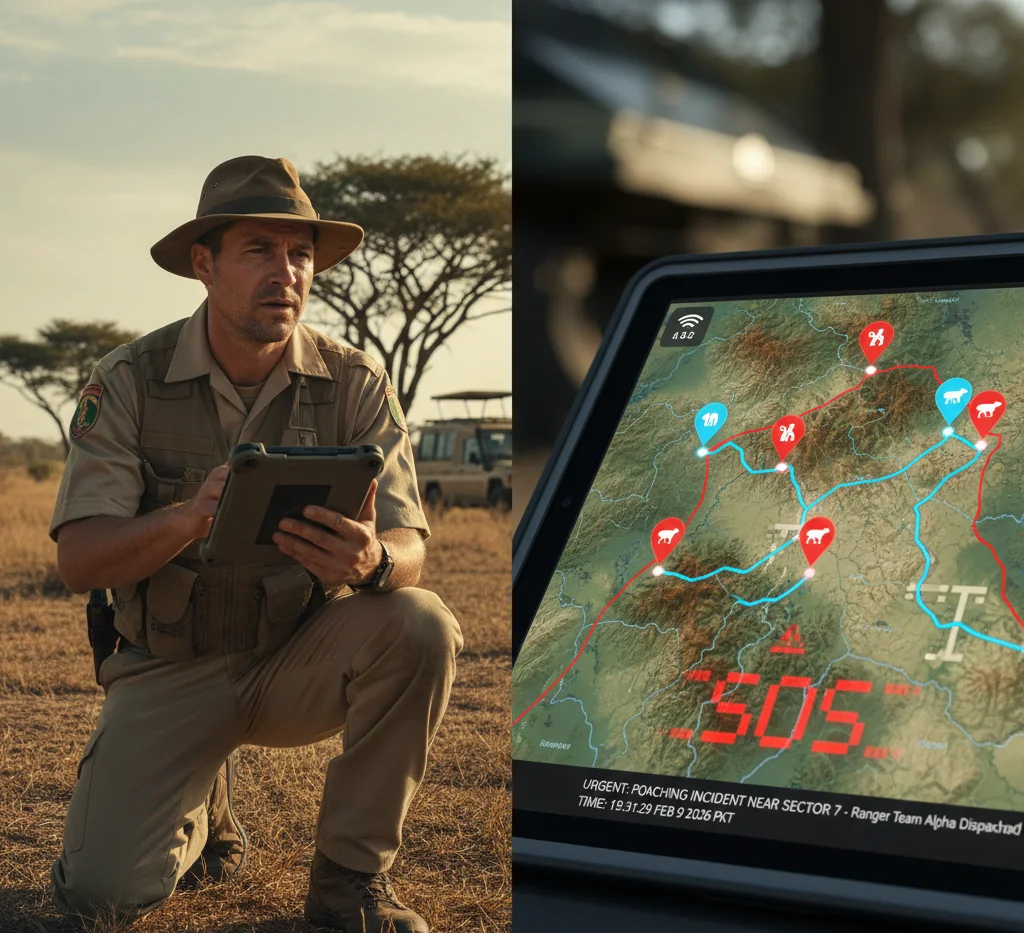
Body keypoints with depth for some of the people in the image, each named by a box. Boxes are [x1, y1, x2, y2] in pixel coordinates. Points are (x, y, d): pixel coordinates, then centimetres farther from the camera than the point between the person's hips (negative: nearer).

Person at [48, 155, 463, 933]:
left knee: (421, 626, -30)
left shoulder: (356, 385, -7)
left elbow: (409, 547, -15)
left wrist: (371, 561, -41)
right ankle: (202, 807, 20)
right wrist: (189, 518, -38)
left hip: (305, 660, 1)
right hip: (172, 670, -1)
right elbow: (78, 561, -16)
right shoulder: (129, 382, -10)